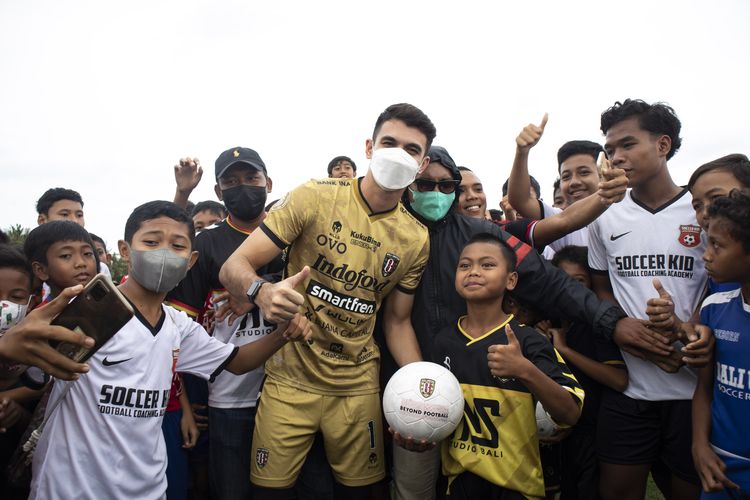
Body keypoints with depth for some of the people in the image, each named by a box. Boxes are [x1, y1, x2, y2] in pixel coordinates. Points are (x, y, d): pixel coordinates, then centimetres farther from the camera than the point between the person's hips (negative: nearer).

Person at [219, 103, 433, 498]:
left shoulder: (415, 240, -1)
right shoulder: (314, 197, -11)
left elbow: (397, 321, 7)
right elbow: (233, 268, -13)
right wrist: (262, 292, -36)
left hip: (358, 384, 3)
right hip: (291, 378, -2)